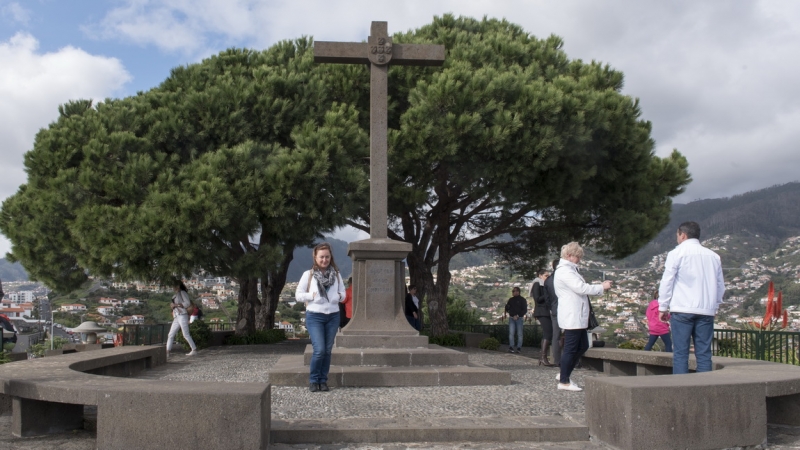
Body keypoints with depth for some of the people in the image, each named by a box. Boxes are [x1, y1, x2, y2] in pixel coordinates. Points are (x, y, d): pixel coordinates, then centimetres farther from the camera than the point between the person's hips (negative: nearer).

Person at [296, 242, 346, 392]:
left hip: (333, 316, 3)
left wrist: (339, 296, -8)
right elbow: (298, 295, 0)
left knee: (327, 350, 6)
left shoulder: (336, 274, 7)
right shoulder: (308, 274, -1)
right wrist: (312, 296, -13)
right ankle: (313, 380, 8)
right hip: (314, 316, -3)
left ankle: (323, 380, 18)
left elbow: (343, 293, 13)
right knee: (319, 350, -11)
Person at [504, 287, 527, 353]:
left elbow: (525, 310, -5)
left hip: (519, 318, -3)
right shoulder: (511, 300, 14)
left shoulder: (522, 300, 1)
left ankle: (519, 348, 3)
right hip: (511, 318, 3)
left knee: (519, 334, -1)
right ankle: (511, 347, -8)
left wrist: (518, 316, -14)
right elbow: (507, 309, 17)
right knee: (511, 333, -6)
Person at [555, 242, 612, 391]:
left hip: (577, 317, 11)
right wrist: (602, 287, -11)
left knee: (583, 346, 14)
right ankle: (564, 381, 4)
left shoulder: (569, 270, 20)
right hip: (571, 317, -11)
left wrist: (600, 288, 10)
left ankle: (564, 375, 21)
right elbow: (581, 288, -21)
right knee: (570, 348, -4)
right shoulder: (564, 271, -15)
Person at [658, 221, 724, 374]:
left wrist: (663, 307, 5)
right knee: (704, 353, 6)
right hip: (706, 310, 4)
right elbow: (720, 285, 17)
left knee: (680, 353, -2)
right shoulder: (713, 256, 12)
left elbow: (667, 282, -2)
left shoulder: (677, 254, -1)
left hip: (682, 310, -4)